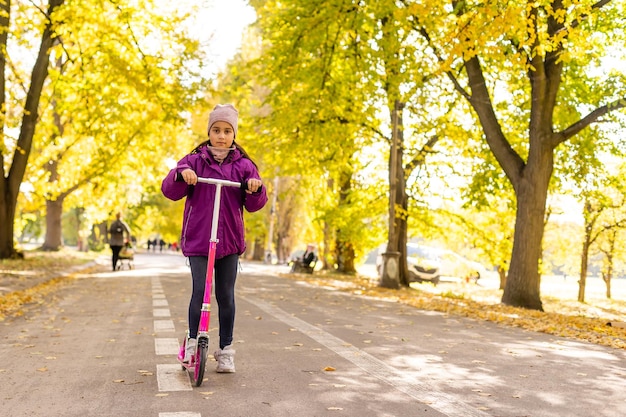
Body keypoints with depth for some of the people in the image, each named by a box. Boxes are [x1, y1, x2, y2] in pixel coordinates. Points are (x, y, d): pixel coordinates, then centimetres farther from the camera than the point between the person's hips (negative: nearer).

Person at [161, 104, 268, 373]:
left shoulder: (243, 165, 6)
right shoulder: (194, 161, 5)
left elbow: (253, 205, 3)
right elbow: (170, 191, -4)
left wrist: (256, 189, -18)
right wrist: (180, 174, -24)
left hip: (230, 240, 1)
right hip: (197, 239, -1)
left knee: (226, 296, 6)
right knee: (199, 292, -9)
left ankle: (226, 351, 18)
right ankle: (192, 341, 14)